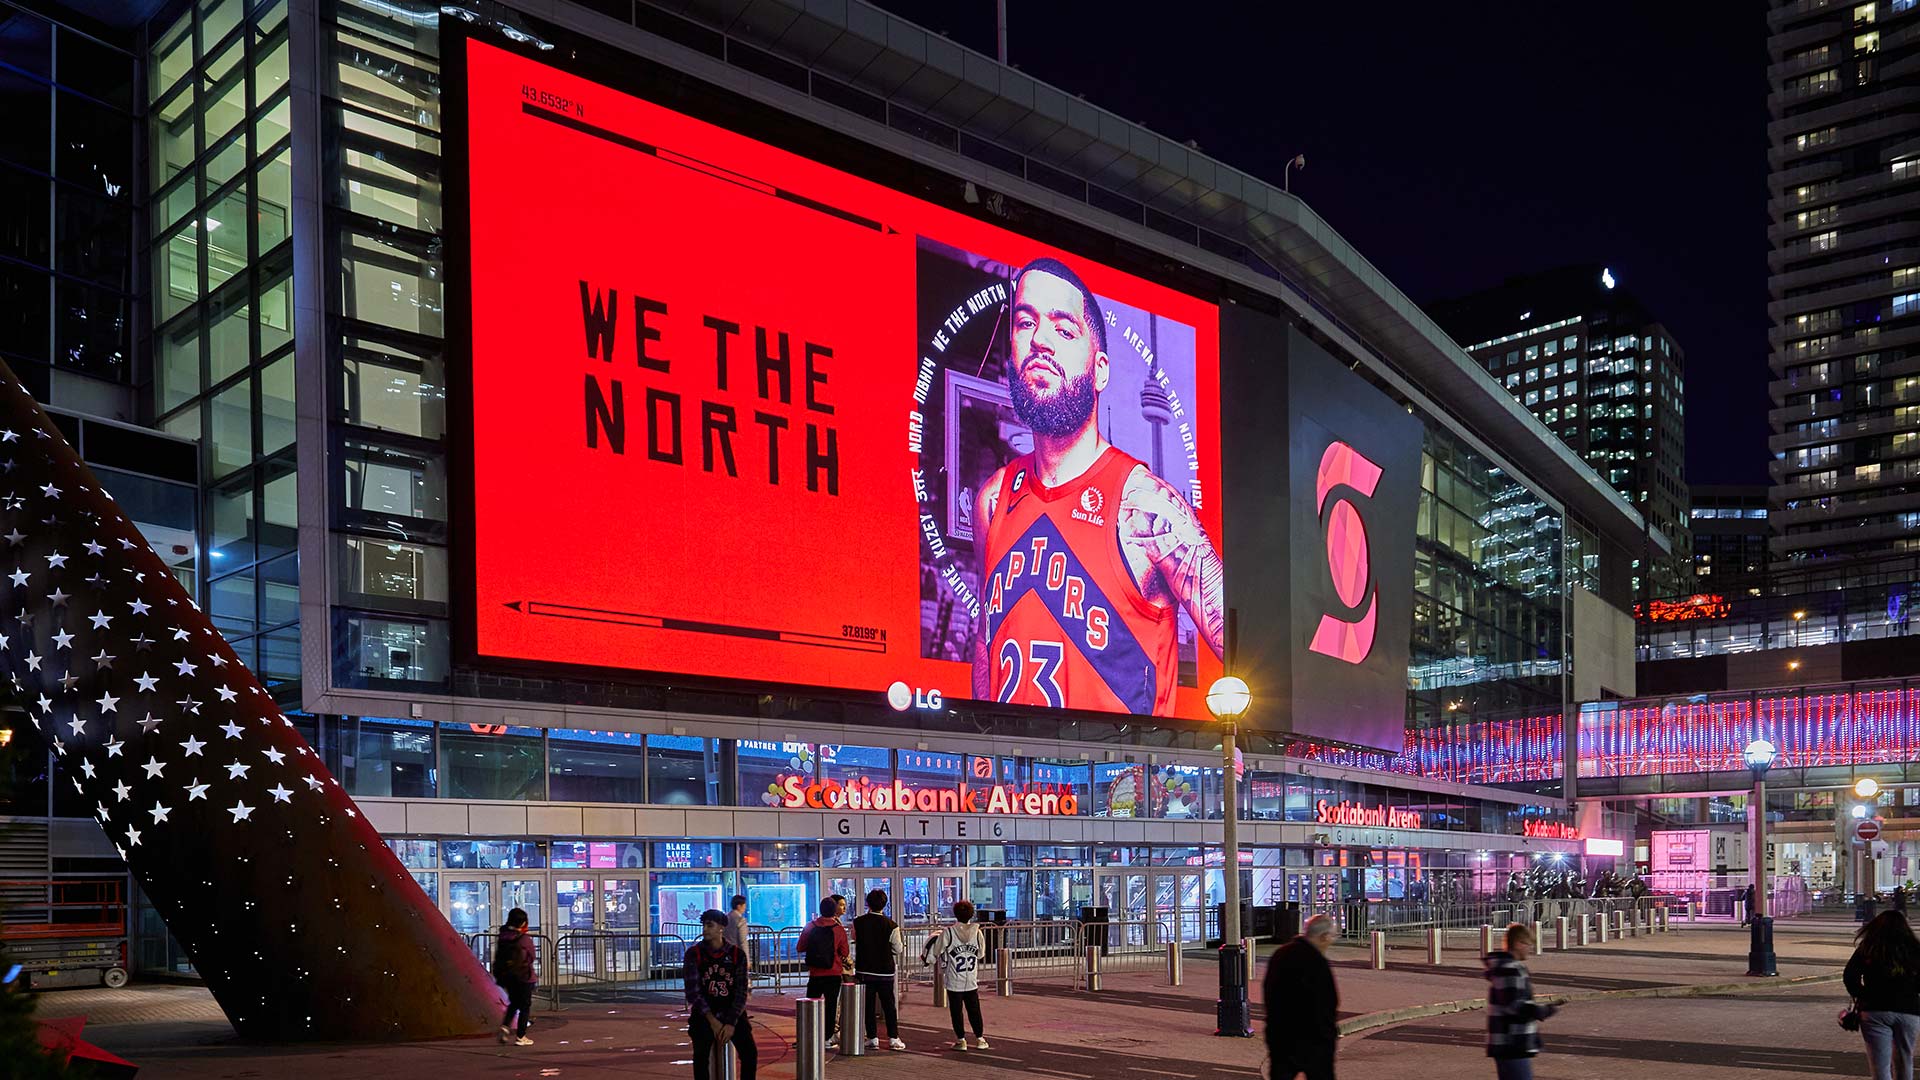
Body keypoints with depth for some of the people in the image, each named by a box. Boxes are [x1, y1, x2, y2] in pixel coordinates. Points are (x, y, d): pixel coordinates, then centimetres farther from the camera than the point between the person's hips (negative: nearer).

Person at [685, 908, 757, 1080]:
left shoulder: (737, 954, -2)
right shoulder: (694, 953, -4)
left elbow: (741, 992, -4)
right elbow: (693, 991, -9)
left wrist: (731, 1023, -16)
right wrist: (712, 1021, -17)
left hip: (733, 1012, 1)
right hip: (705, 1014, -1)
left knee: (750, 1052, -18)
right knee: (701, 1053, -26)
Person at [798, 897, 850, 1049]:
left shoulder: (811, 926, -3)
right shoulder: (839, 929, -8)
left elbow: (800, 947, 3)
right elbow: (845, 952, 0)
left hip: (815, 973, 2)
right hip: (833, 973, -2)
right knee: (830, 1004, 3)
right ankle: (828, 1038, 3)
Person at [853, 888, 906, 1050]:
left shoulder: (858, 923, -6)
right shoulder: (891, 925, -11)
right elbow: (898, 949, -4)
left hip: (864, 970, 1)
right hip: (885, 971, -1)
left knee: (868, 1005, 7)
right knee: (889, 1005, 10)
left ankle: (873, 1038, 7)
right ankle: (893, 1038, 10)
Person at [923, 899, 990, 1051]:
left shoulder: (948, 932, -11)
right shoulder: (977, 932, -4)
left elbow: (938, 952, -3)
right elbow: (981, 954, 7)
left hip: (954, 982, -2)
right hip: (972, 981, 2)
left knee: (956, 1011, 6)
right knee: (974, 1010, 12)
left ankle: (961, 1040, 8)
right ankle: (980, 1039, 16)